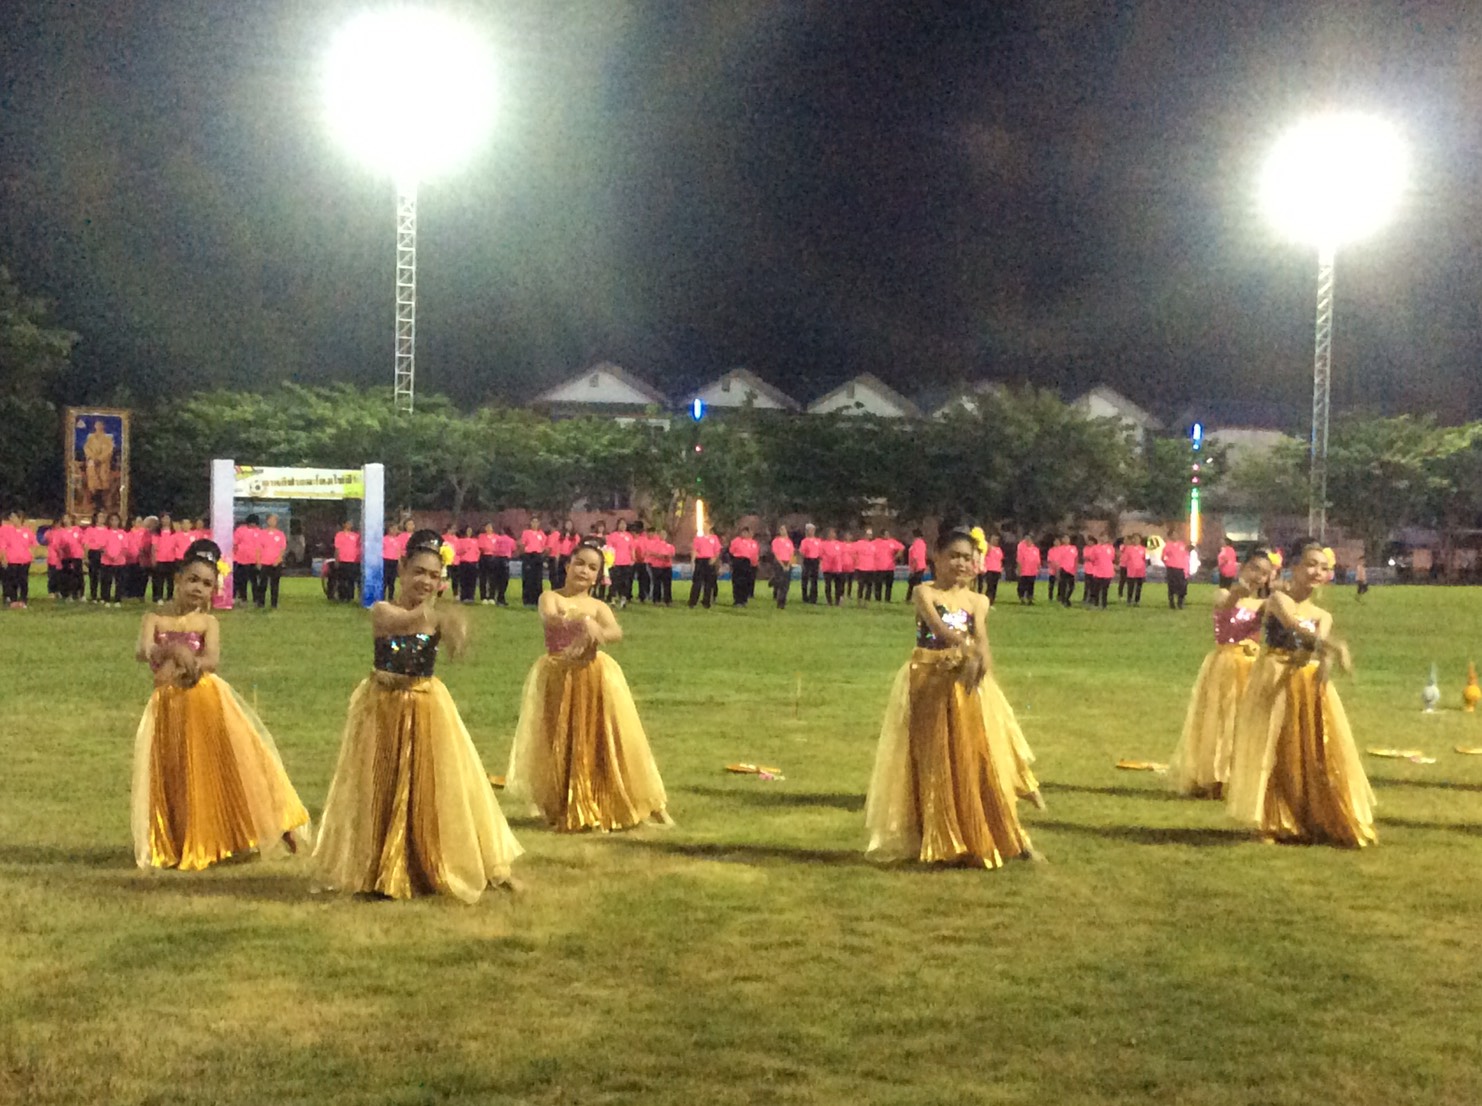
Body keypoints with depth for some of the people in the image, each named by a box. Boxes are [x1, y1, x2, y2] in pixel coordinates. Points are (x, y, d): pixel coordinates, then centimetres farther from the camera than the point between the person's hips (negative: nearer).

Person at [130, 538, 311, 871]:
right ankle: (175, 846, 14)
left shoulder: (207, 622, 5)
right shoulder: (155, 618, 6)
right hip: (168, 706, 1)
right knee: (173, 777, 3)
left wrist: (179, 666, -32)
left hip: (206, 702, -1)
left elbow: (212, 659, -13)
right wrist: (174, 649, -35)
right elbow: (142, 651, -14)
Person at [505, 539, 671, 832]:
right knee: (561, 745, 3)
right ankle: (567, 810, 14)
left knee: (600, 744, 0)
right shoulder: (551, 597, 3)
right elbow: (548, 619, -21)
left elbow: (616, 632, -14)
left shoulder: (598, 607, 7)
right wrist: (582, 621, -39)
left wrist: (595, 632, -36)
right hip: (557, 678, -1)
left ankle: (608, 807, 8)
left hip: (595, 678, 1)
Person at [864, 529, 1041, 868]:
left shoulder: (977, 601, 7)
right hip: (929, 683, -3)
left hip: (966, 684, 3)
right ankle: (939, 842, 9)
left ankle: (977, 838, 9)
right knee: (934, 761, 2)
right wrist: (966, 647, -40)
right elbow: (937, 625, -22)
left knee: (973, 759, 1)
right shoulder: (924, 593, -3)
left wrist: (980, 658, -35)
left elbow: (981, 637, -12)